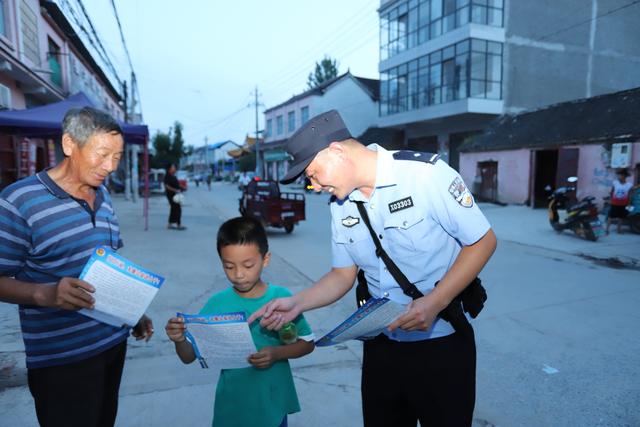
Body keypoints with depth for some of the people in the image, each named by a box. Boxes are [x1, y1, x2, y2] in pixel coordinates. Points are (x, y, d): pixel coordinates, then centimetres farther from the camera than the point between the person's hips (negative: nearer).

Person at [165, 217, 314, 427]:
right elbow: (190, 357, -4)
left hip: (273, 405, 0)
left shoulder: (282, 298, -13)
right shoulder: (217, 304, -11)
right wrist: (180, 340, -25)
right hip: (231, 408, 1)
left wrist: (277, 353, -21)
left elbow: (307, 343, -4)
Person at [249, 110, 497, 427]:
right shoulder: (340, 206, 1)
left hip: (441, 344, -4)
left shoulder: (426, 173, -18)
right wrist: (296, 303, -7)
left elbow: (483, 241, -13)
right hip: (381, 344, 5)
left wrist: (435, 302, -24)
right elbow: (343, 274, 7)